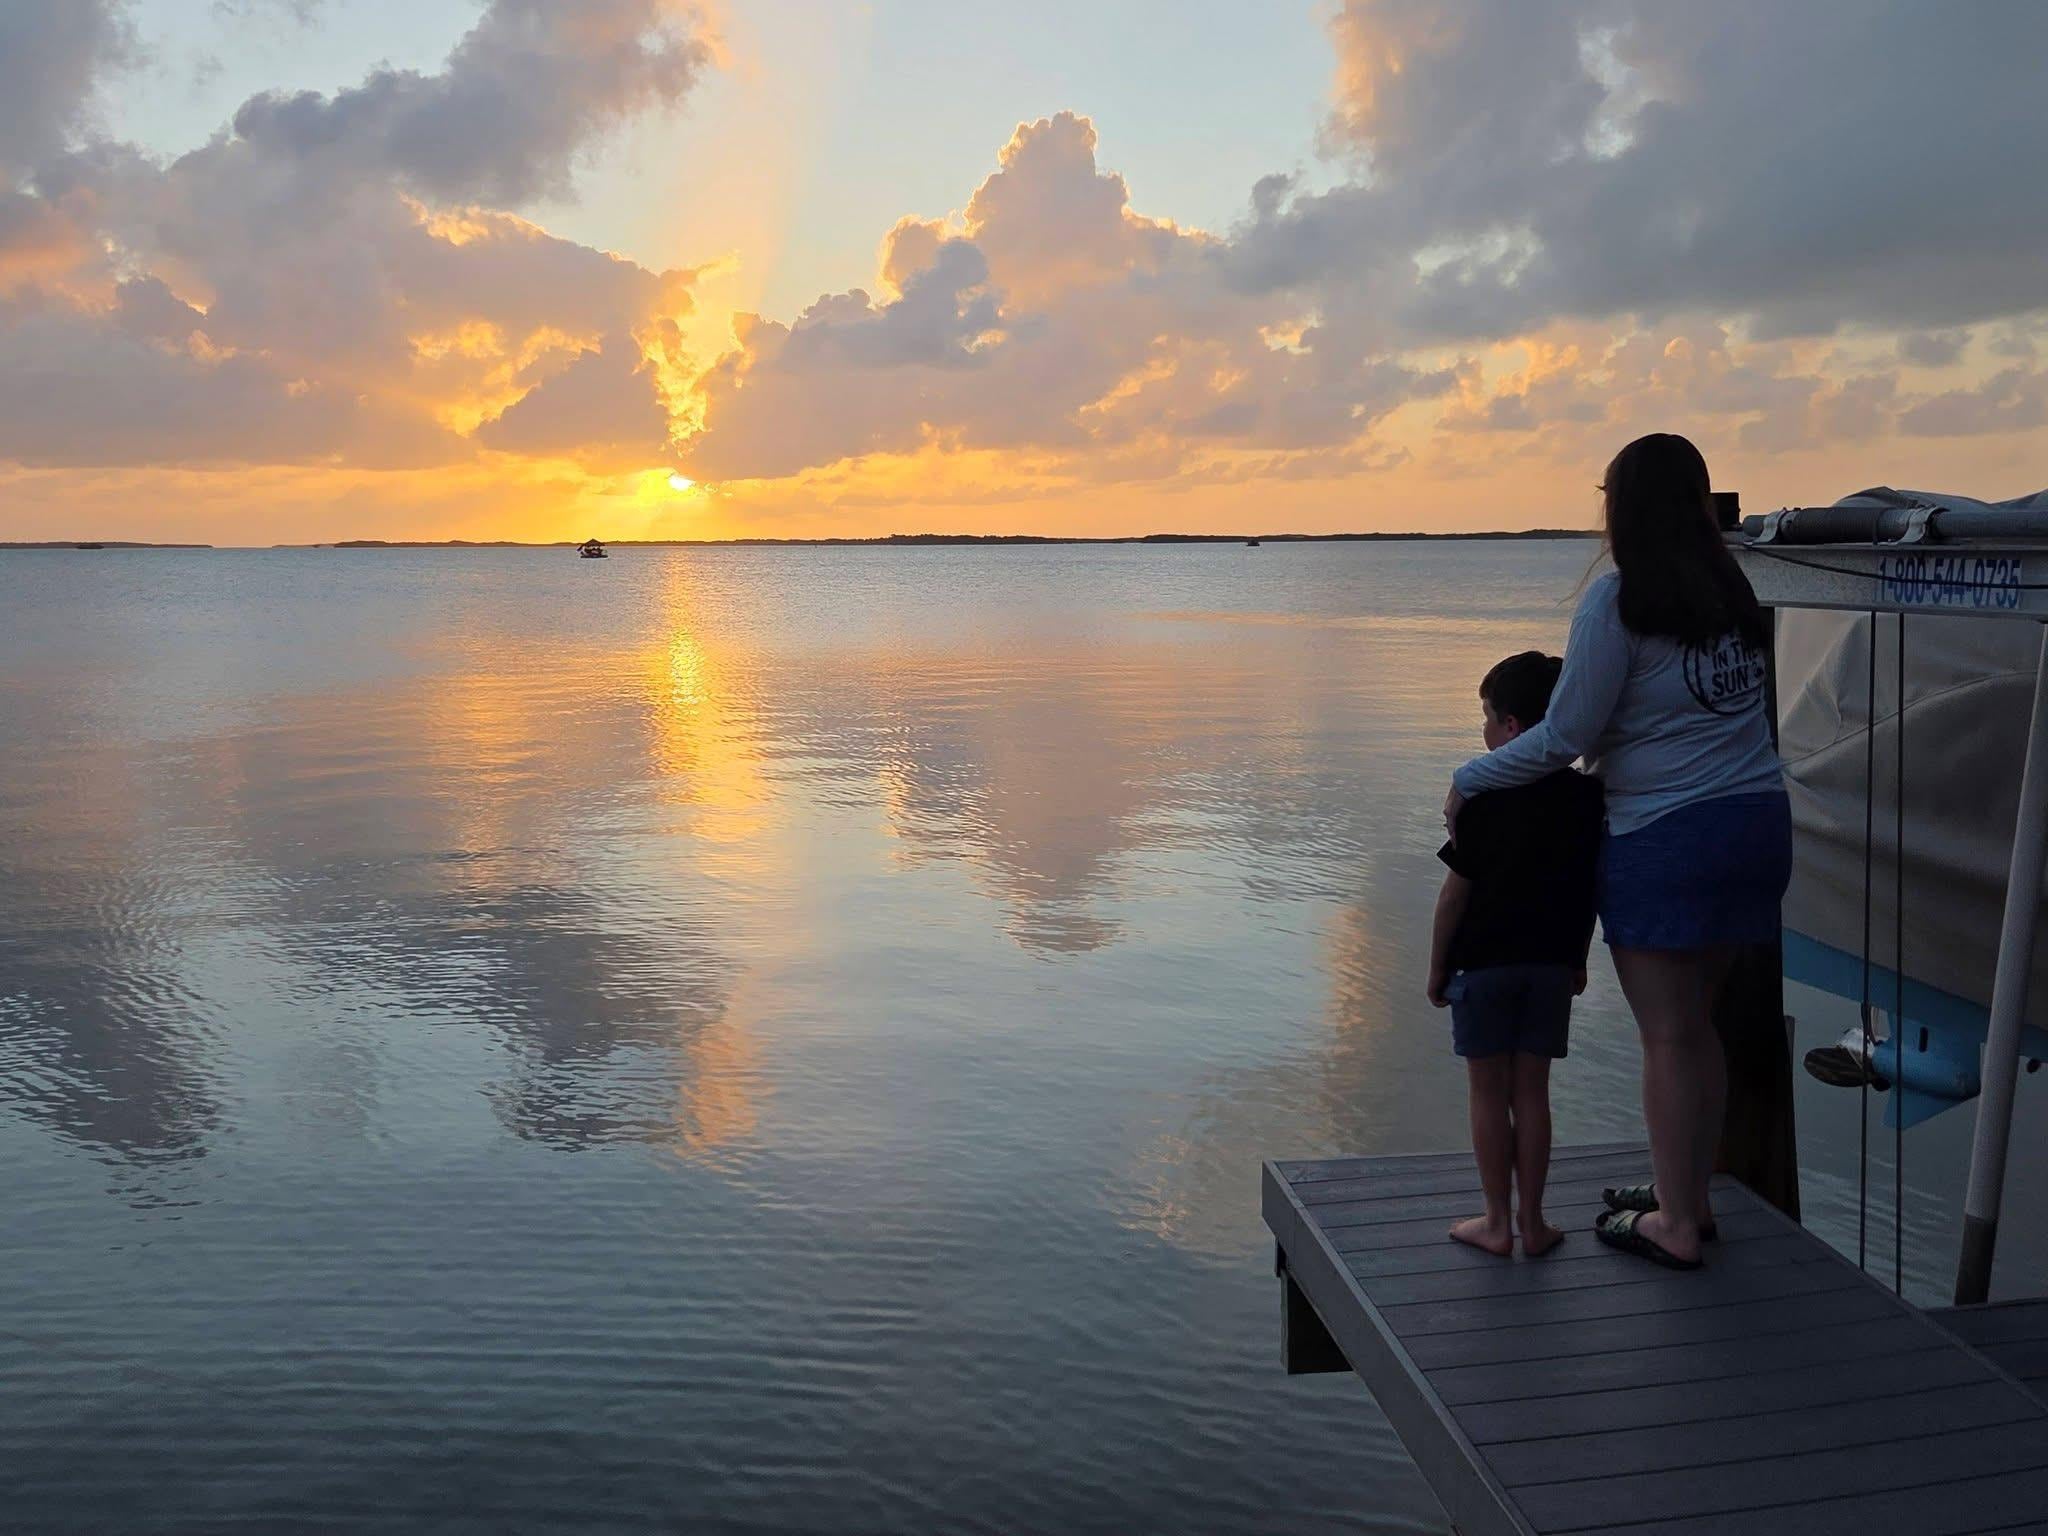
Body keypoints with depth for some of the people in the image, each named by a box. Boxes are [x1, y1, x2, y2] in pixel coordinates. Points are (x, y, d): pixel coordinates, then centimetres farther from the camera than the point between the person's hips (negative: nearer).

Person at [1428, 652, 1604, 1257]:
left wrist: (1437, 966, 0)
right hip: (1551, 962, 4)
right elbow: (1592, 888, 7)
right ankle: (1532, 1223, 16)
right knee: (1531, 1091, 11)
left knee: (1488, 1092, 6)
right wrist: (1578, 958, 19)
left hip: (1483, 961, -4)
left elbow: (1456, 890, -9)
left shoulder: (1484, 797, -13)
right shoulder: (1586, 795, 1)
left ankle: (1497, 1223, 12)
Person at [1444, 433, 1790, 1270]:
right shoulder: (1731, 588, 10)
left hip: (1667, 837, -7)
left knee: (1668, 1035, 3)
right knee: (1697, 1021, 18)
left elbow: (1564, 737, -11)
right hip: (1759, 823, 7)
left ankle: (1674, 1224, 13)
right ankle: (1689, 1193, 30)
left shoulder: (1619, 597, -11)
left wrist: (1468, 781, 1)